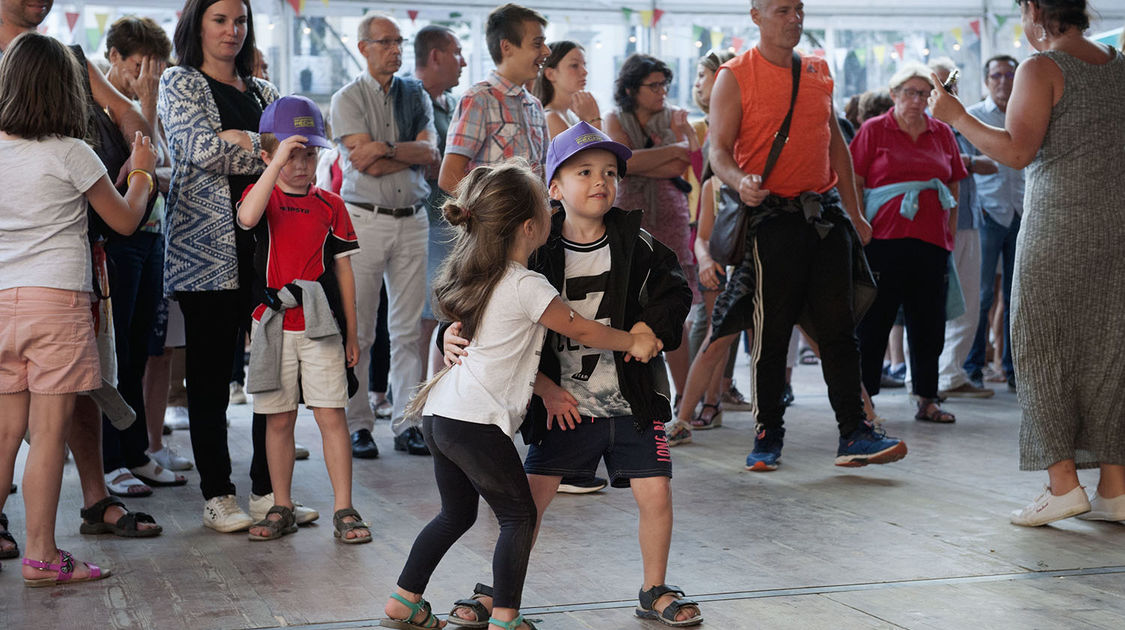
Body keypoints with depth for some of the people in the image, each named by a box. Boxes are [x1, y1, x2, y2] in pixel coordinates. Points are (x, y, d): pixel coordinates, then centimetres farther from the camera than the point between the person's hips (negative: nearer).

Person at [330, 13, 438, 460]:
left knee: (408, 328, 3)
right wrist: (411, 155, -4)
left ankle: (406, 423, 8)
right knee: (357, 329, -2)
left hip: (412, 220, 4)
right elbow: (367, 165, -11)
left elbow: (429, 151, -2)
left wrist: (384, 149, -13)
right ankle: (357, 426, 4)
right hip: (364, 219, -3)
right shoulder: (348, 99, 2)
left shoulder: (416, 95, 14)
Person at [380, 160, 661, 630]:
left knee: (457, 513, 21)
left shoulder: (475, 277, 14)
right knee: (519, 516, 4)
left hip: (440, 414, 9)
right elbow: (581, 331, 0)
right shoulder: (527, 287, -12)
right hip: (477, 423, -9)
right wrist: (634, 342, 14)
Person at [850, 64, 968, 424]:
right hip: (884, 238, -4)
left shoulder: (942, 133, 14)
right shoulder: (874, 130, 3)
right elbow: (854, 183, -1)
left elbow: (954, 188, 17)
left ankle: (927, 399, 15)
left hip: (931, 241, 4)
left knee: (929, 322, 7)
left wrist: (951, 236, 10)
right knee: (874, 319, 0)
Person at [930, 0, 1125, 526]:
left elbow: (1017, 152, -15)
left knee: (1041, 347, 2)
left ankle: (1063, 483, -4)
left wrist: (957, 116, -4)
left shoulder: (1041, 69, -7)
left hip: (1058, 226, -6)